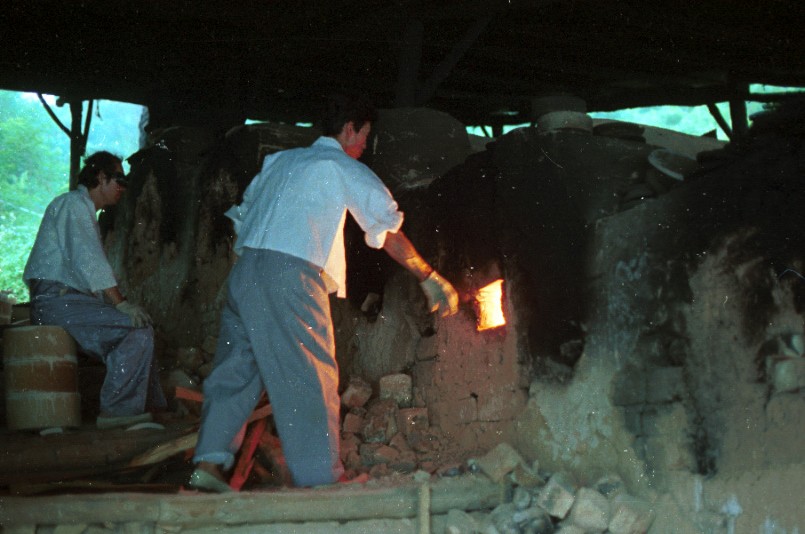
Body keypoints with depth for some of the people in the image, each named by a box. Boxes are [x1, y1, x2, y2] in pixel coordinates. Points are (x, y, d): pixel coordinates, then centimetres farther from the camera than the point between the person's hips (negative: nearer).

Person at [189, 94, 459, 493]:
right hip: (290, 277, -7)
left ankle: (209, 462, 2)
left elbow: (242, 215, 25)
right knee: (312, 378, -4)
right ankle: (319, 478, -4)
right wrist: (429, 277, 11)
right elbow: (389, 232, 5)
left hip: (245, 269, 7)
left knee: (236, 367, 9)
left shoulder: (279, 161, 25)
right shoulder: (346, 170, 6)